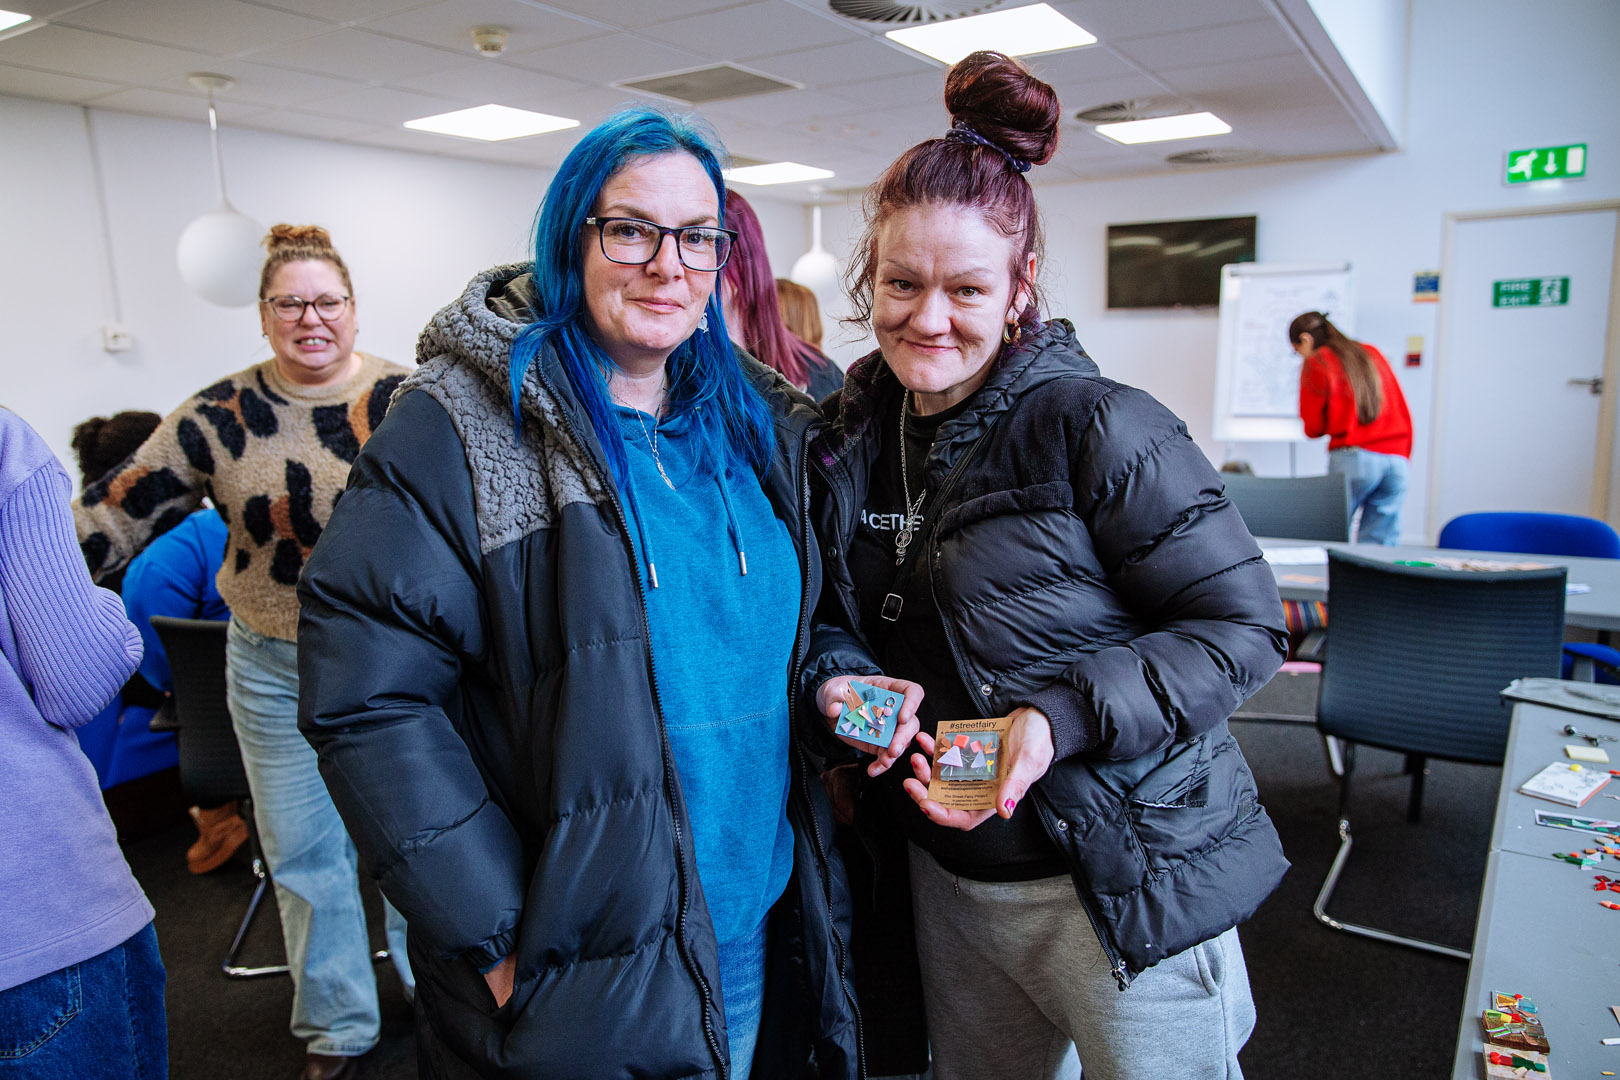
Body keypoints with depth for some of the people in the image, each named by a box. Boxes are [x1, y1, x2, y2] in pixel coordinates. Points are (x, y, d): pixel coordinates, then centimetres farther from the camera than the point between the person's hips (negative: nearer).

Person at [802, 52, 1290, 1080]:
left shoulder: (1099, 428, -17)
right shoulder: (849, 439, 1)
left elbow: (1243, 625, -15)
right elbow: (830, 614, 11)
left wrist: (1062, 716, -27)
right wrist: (841, 680, -11)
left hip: (1121, 884, -5)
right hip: (946, 876, 6)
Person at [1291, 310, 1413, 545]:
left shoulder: (1316, 363, 4)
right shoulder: (1372, 354, 21)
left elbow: (1313, 427, 3)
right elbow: (1404, 414, 18)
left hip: (1353, 458, -5)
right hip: (1397, 459, 6)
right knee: (1381, 544, 3)